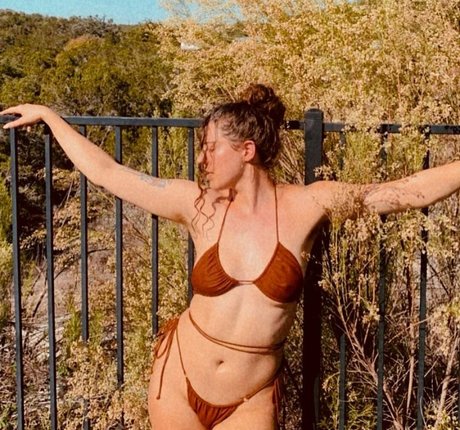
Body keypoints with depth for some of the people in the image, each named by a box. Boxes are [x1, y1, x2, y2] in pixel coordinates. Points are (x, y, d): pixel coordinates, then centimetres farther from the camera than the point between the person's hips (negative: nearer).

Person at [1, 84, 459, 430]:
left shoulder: (306, 205, -11)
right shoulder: (199, 205, -7)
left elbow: (408, 189, -13)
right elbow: (104, 171, 0)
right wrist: (47, 115, 7)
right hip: (179, 378, 2)